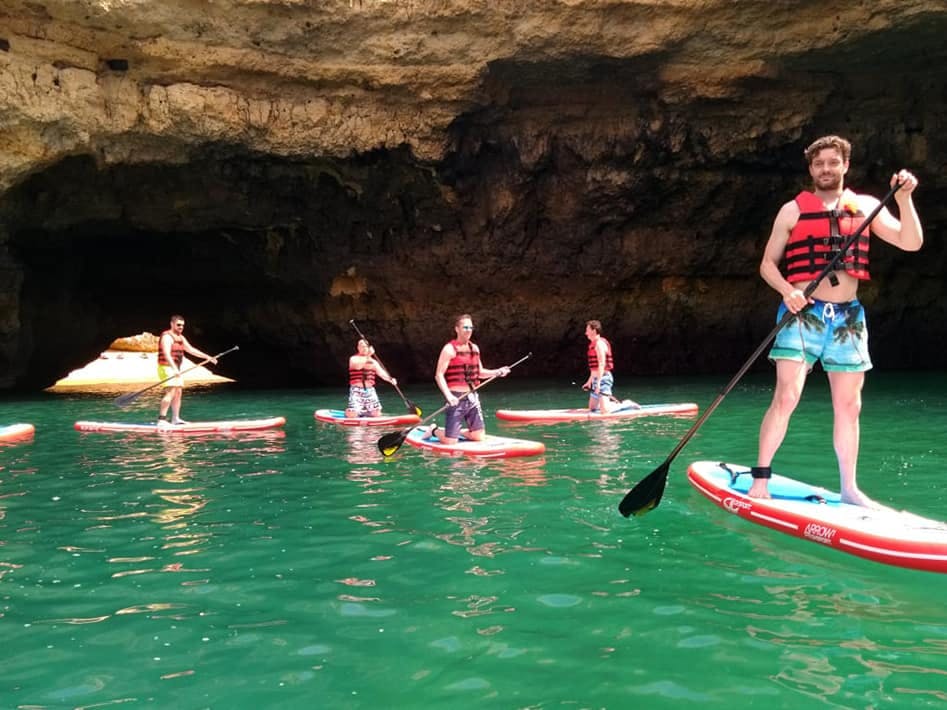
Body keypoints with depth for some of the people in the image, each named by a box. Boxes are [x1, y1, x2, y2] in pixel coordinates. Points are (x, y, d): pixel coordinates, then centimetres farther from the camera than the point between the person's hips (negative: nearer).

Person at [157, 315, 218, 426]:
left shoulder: (180, 338, 16)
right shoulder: (167, 337, -13)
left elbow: (191, 350, 22)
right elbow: (167, 354, -26)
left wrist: (208, 357, 17)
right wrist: (175, 369, -37)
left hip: (175, 369, 10)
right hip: (167, 368, -10)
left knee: (178, 393, 10)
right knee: (170, 392, -19)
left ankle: (175, 419, 16)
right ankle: (161, 419, -21)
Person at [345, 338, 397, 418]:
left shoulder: (373, 362, 13)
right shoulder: (353, 359, -1)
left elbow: (381, 373, 3)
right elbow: (358, 366, -23)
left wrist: (390, 379, -16)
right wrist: (367, 356, -33)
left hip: (370, 390, 5)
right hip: (356, 390, -5)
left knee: (377, 414, -2)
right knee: (352, 415, -16)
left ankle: (362, 412, 27)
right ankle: (348, 411, 21)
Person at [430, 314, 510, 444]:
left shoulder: (475, 348, 12)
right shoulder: (449, 349, -9)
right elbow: (439, 375, -13)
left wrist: (497, 372, 4)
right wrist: (448, 395, -25)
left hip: (472, 397, 6)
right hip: (456, 398, -6)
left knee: (479, 437, 5)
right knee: (450, 442, -7)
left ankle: (459, 432, 31)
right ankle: (434, 431, 24)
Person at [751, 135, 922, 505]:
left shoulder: (866, 206, 10)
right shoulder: (793, 210, 3)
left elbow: (911, 243, 2)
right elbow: (767, 263, 4)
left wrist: (904, 199, -12)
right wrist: (787, 290, -15)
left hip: (848, 316, 3)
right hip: (802, 314, -3)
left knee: (848, 406, 7)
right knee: (786, 398, -12)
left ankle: (849, 488, 18)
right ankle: (760, 479, -5)